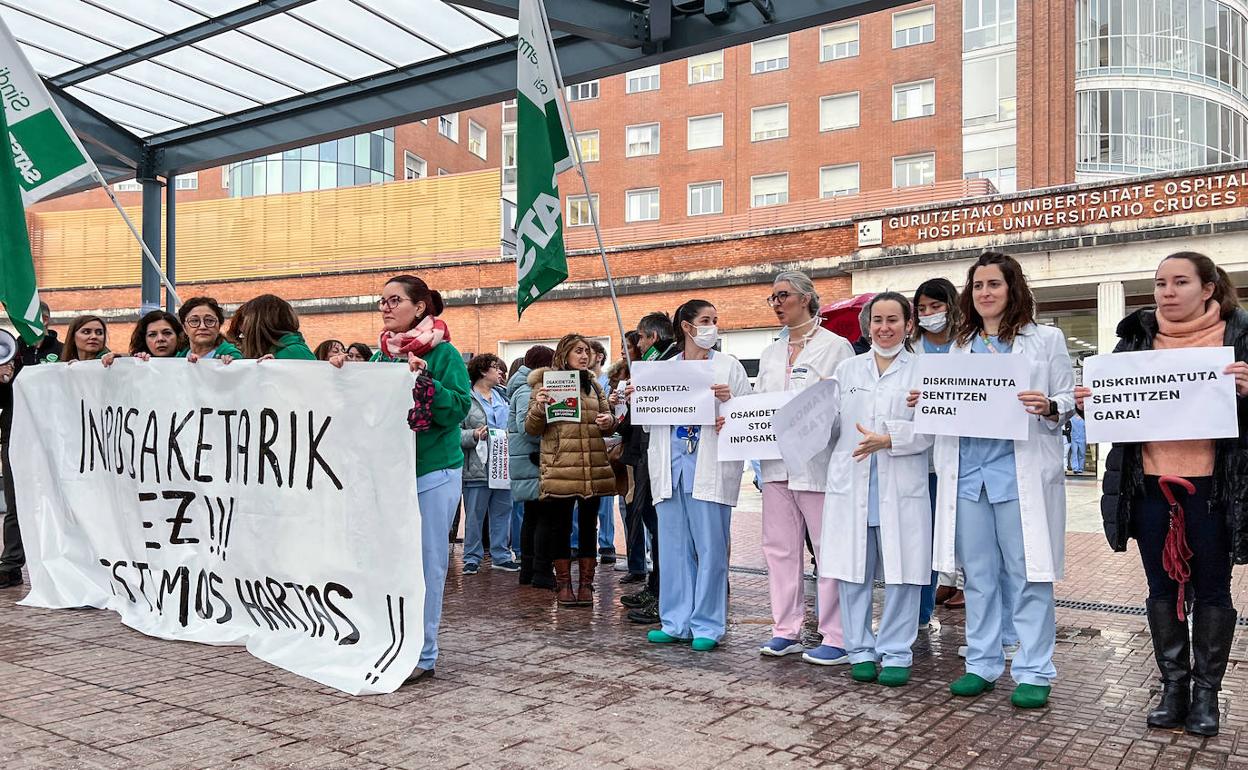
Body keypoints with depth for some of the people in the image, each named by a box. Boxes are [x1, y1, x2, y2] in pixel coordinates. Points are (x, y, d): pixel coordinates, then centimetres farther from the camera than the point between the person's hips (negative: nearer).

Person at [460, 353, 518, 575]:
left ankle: (501, 556, 22)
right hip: (478, 467, -6)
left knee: (502, 511, 12)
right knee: (475, 515, 2)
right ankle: (472, 558, 13)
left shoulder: (502, 396, 15)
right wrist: (473, 435, -25)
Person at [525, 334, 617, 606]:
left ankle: (586, 583, 18)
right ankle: (564, 583, 15)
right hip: (559, 469, -4)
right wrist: (539, 407, -20)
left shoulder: (593, 385, 16)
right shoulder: (546, 382, 2)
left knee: (589, 525, 9)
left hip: (593, 469, 4)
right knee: (561, 526, 3)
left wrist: (609, 421, -2)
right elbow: (532, 428, 0)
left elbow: (608, 427, 21)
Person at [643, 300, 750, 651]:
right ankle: (677, 622, 17)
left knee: (710, 548, -1)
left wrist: (728, 401, -19)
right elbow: (652, 421, 17)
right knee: (674, 547, 8)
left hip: (710, 467, -3)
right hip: (671, 466, 3)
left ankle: (707, 626, 9)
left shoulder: (728, 366, 6)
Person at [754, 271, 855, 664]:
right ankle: (786, 630, 19)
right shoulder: (770, 353, 18)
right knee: (780, 547, 9)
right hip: (776, 461, 7)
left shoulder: (836, 347, -1)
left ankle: (836, 637, 5)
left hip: (816, 460, -6)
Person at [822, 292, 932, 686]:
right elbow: (833, 423, 11)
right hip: (850, 483, 3)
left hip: (901, 487, -2)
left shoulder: (922, 371, 4)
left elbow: (928, 429, -6)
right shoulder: (847, 369, 15)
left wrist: (887, 439, -20)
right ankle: (861, 650, 18)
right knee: (852, 570, 5)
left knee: (901, 571, 1)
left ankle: (896, 653, 14)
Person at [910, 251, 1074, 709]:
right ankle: (982, 664, 21)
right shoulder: (960, 347, 15)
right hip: (967, 474, 4)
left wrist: (1048, 407, -19)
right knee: (978, 575, 11)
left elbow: (1070, 401, 2)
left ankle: (1034, 672, 12)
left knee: (1027, 576, 1)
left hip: (1022, 474, -4)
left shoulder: (1046, 340, 5)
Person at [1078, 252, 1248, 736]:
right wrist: (1088, 403, -8)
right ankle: (1174, 684, 23)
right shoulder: (1136, 339, 7)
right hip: (1150, 486, 3)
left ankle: (1206, 691, 21)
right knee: (1162, 587, 10)